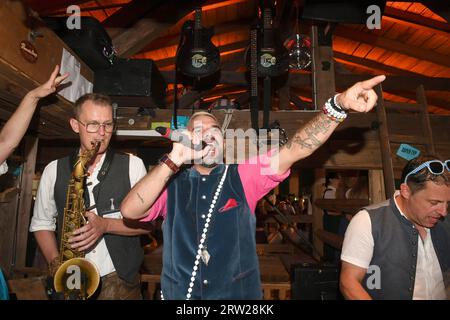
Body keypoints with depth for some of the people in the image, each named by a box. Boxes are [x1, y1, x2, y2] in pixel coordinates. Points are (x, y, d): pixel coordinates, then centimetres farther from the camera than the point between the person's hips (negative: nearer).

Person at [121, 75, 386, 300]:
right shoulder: (170, 184, -2)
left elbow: (296, 149, -15)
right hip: (179, 293, 1)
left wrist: (339, 104, -28)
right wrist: (173, 162, -23)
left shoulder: (244, 176, -5)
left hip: (241, 292, 0)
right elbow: (130, 211, -17)